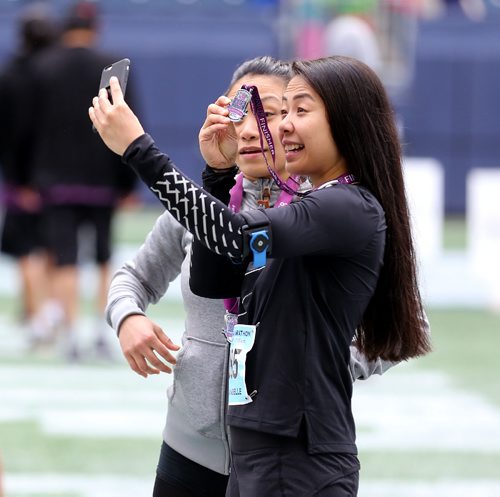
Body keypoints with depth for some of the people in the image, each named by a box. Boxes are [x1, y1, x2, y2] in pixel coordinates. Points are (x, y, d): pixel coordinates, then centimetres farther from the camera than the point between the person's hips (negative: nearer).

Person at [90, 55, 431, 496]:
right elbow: (208, 281, 14)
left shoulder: (352, 211, -13)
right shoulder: (303, 212, 17)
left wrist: (139, 150, -27)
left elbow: (240, 236, -27)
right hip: (255, 445, 9)